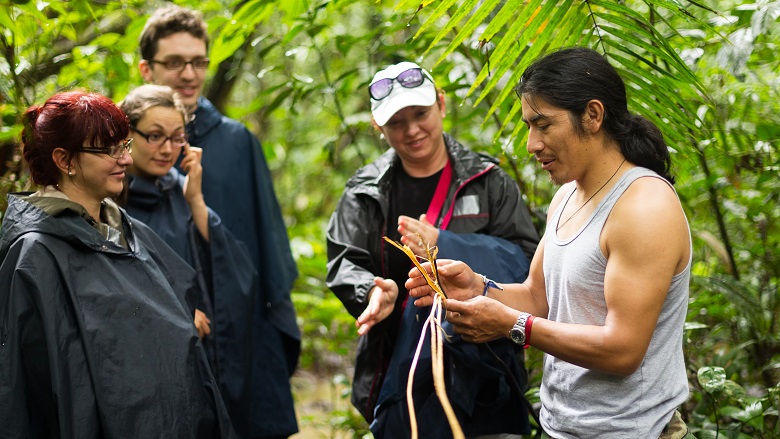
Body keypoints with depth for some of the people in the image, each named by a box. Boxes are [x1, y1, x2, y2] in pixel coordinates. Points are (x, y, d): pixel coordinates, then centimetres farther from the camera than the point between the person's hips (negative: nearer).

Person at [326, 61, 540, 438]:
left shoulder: (487, 181, 1)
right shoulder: (365, 192, 7)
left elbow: (524, 258, -7)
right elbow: (344, 263, 2)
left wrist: (443, 246, -19)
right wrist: (373, 290, -22)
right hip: (395, 367, 2)